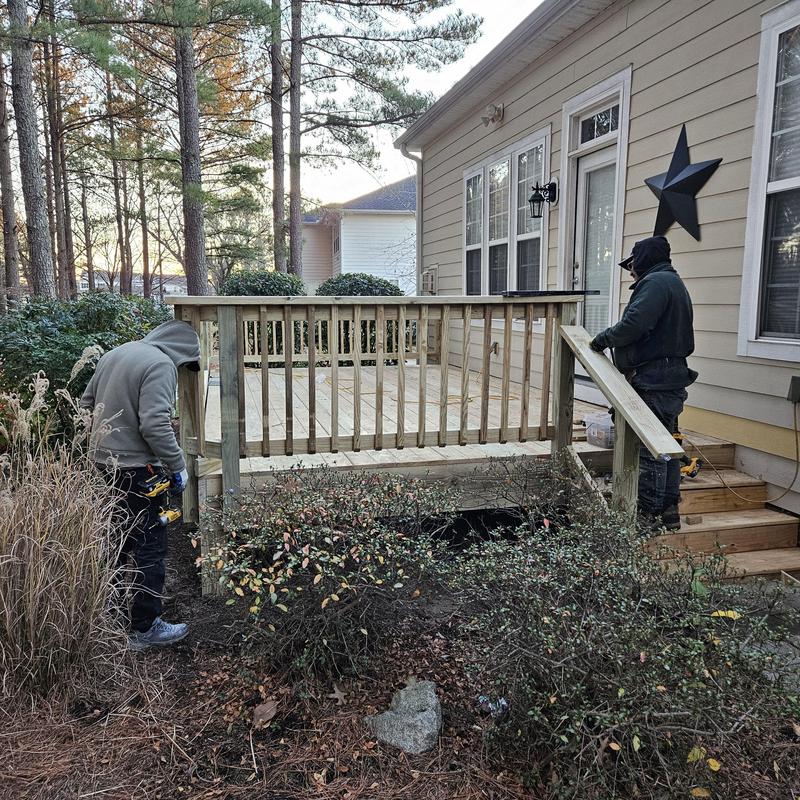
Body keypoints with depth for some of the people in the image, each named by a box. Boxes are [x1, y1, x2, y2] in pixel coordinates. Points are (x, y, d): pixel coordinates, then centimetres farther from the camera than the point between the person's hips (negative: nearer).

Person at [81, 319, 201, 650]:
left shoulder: (115, 354, 11)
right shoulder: (161, 365, -16)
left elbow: (87, 402, 18)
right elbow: (155, 425, -24)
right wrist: (178, 467, -15)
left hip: (102, 459, 9)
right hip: (135, 466, -9)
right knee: (149, 547, 1)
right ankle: (144, 628, 9)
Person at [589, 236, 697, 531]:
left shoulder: (655, 282, -10)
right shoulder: (673, 282, 24)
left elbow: (634, 324, -23)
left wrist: (604, 338, -6)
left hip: (655, 382, -11)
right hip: (670, 379, 11)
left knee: (650, 450, -6)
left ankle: (650, 513, 0)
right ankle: (668, 511, 23)